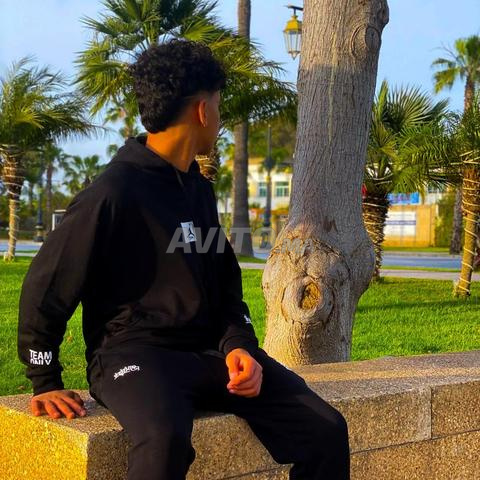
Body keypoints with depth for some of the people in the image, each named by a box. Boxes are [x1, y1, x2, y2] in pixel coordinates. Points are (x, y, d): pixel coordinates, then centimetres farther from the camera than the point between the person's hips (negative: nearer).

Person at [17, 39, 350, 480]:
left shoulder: (200, 189, 13)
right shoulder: (113, 193, -11)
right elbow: (45, 289, -4)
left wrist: (239, 345, -1)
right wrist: (46, 384, 0)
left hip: (210, 351, 7)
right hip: (133, 351, -6)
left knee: (326, 429, -9)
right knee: (166, 438, -40)